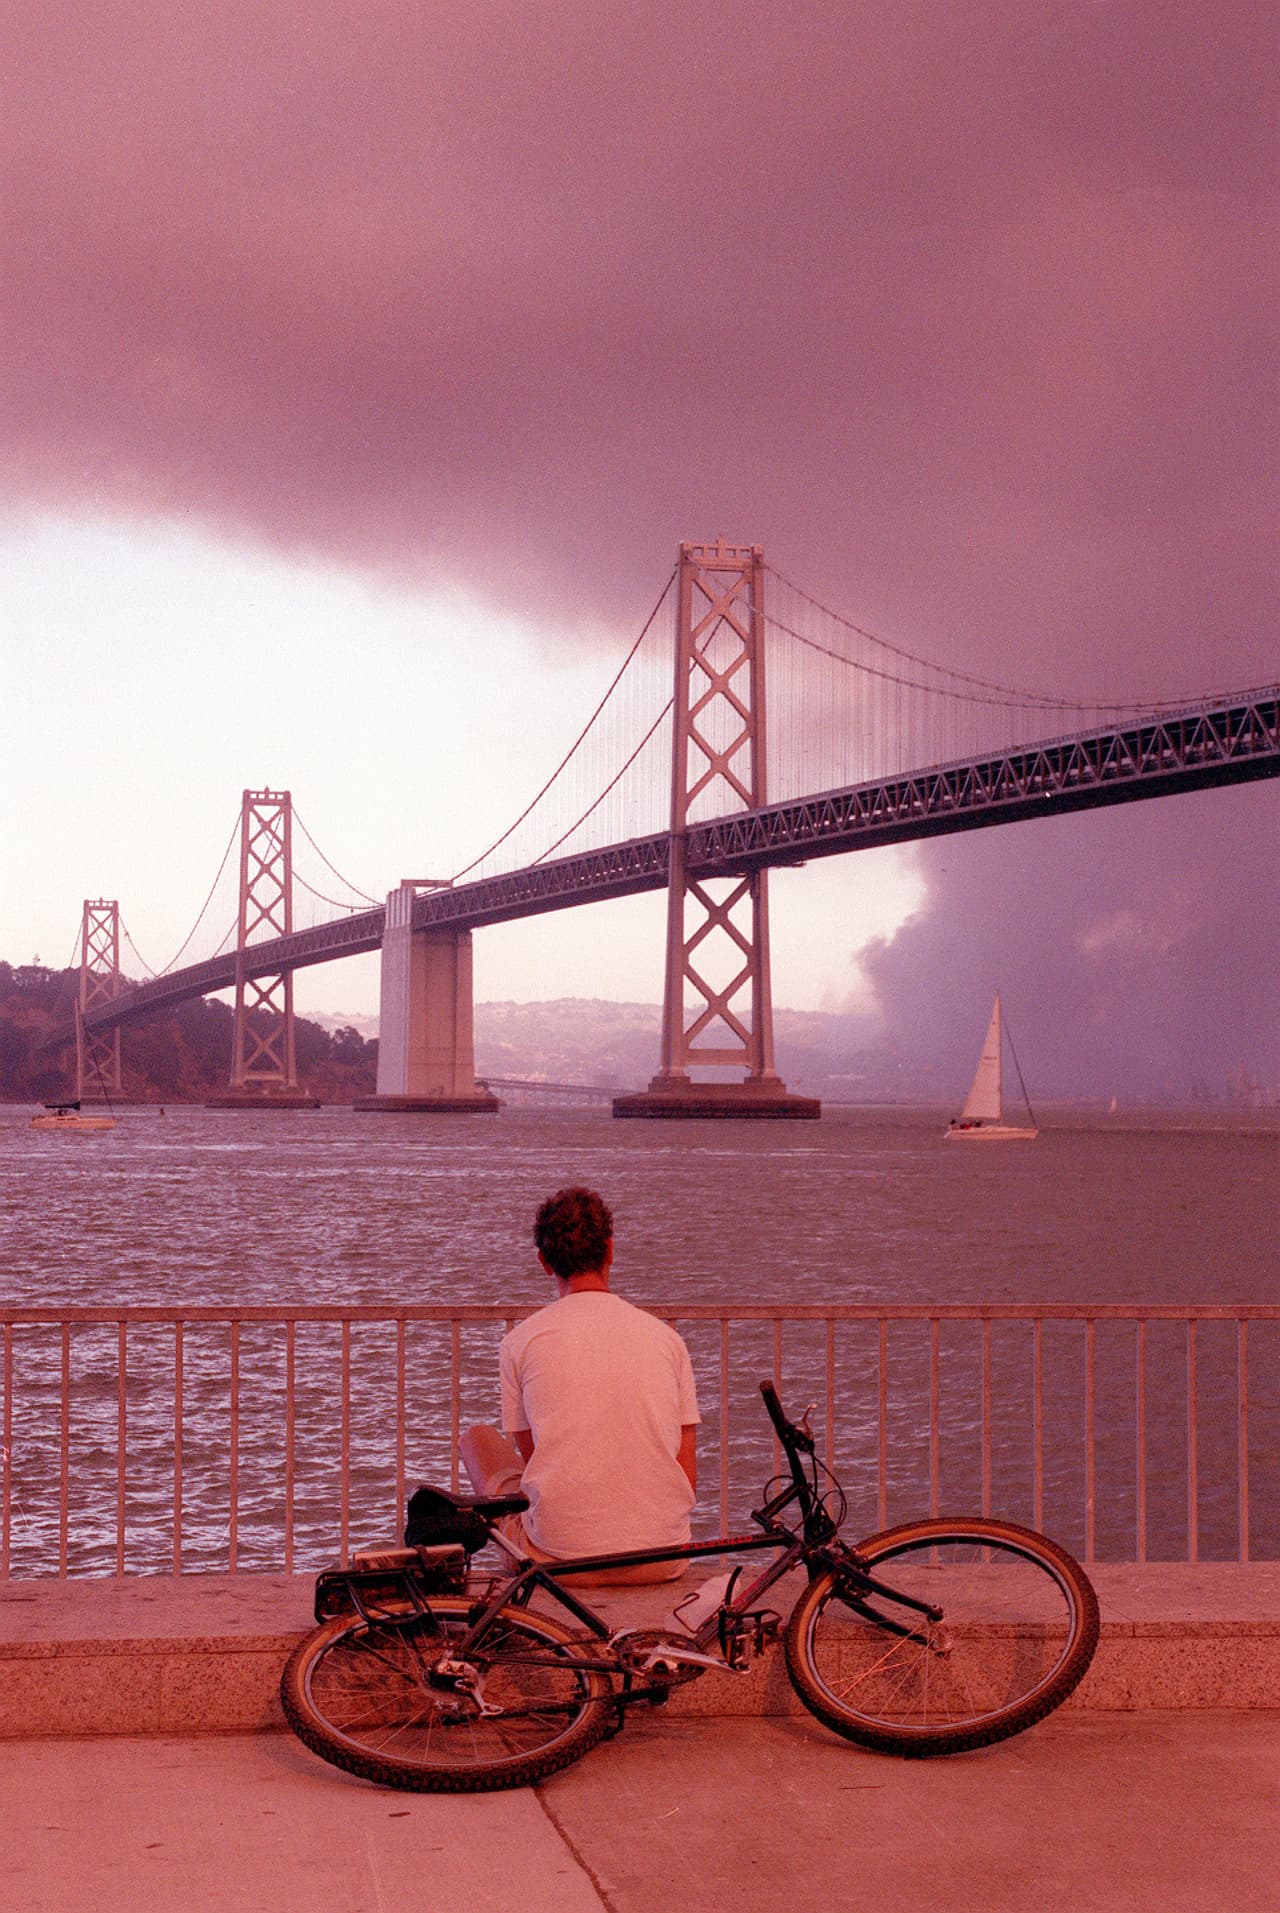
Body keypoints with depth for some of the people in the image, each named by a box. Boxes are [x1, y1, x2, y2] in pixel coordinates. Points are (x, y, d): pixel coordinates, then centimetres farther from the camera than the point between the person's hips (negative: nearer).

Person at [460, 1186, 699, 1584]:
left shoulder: (520, 1341, 1)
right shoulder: (665, 1336, 6)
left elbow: (531, 1456, 9)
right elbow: (689, 1477, 7)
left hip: (558, 1561, -3)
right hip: (663, 1562, 3)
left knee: (477, 1439, 24)